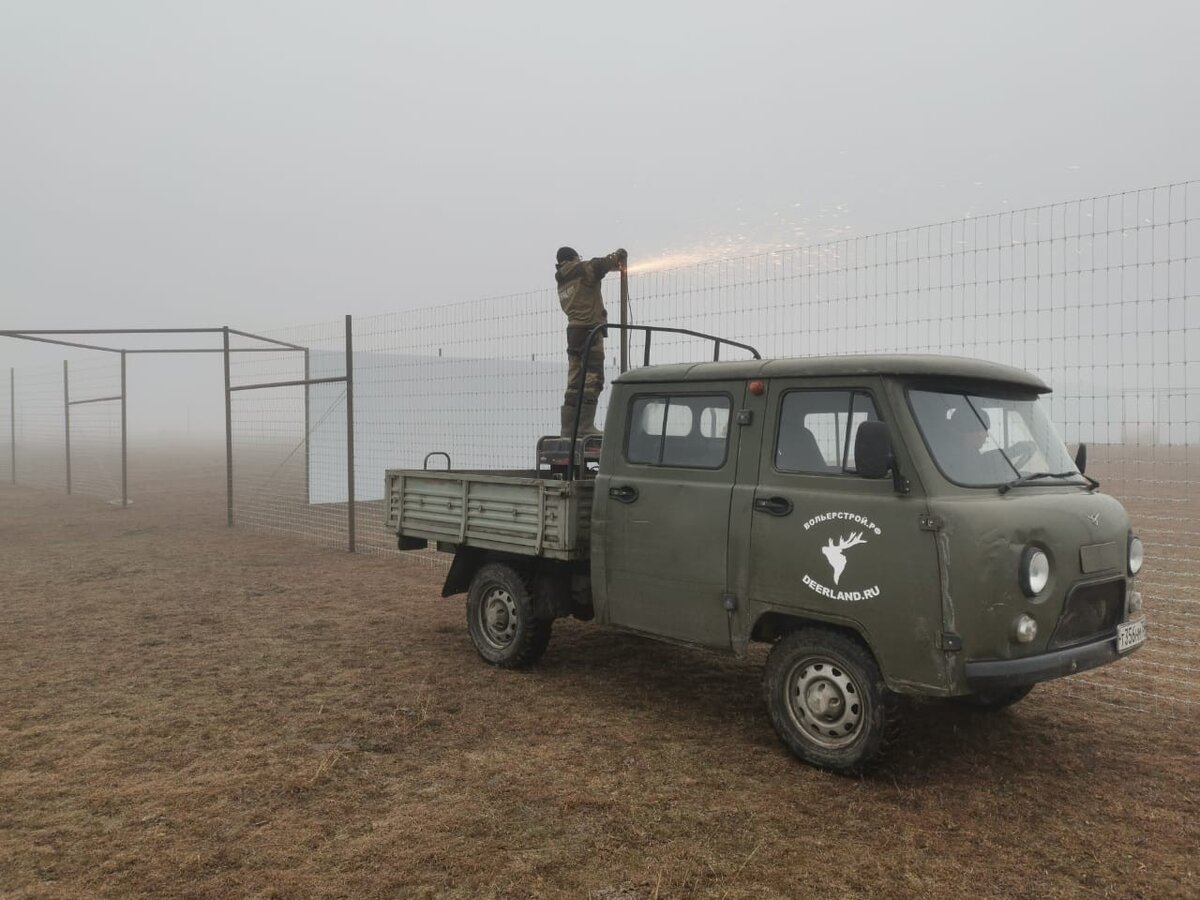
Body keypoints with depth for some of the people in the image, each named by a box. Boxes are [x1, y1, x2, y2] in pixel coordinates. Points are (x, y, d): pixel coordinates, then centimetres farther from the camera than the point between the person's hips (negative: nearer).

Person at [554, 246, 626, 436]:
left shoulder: (561, 282, 21)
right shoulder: (583, 270, -1)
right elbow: (601, 264, -15)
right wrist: (619, 255, 5)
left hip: (573, 330, 8)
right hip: (589, 329, -8)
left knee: (575, 381, 9)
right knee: (592, 378, -9)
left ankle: (568, 427, 9)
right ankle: (585, 426, -15)